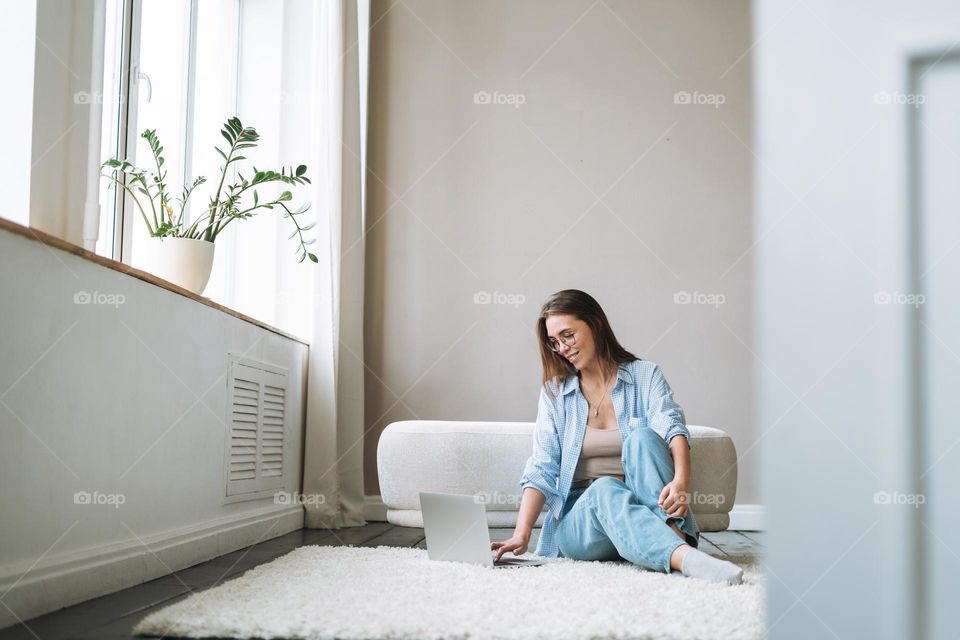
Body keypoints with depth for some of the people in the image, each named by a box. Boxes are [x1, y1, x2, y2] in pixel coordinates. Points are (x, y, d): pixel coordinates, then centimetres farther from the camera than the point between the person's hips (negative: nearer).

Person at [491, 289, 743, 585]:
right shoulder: (554, 393, 10)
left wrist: (681, 482, -37)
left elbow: (673, 430, -14)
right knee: (605, 489, -34)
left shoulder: (645, 375, 5)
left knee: (642, 437, -26)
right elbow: (541, 471, 0)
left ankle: (675, 535, -44)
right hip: (579, 522, 1)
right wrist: (521, 535, -17)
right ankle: (685, 557, -57)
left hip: (645, 512, 0)